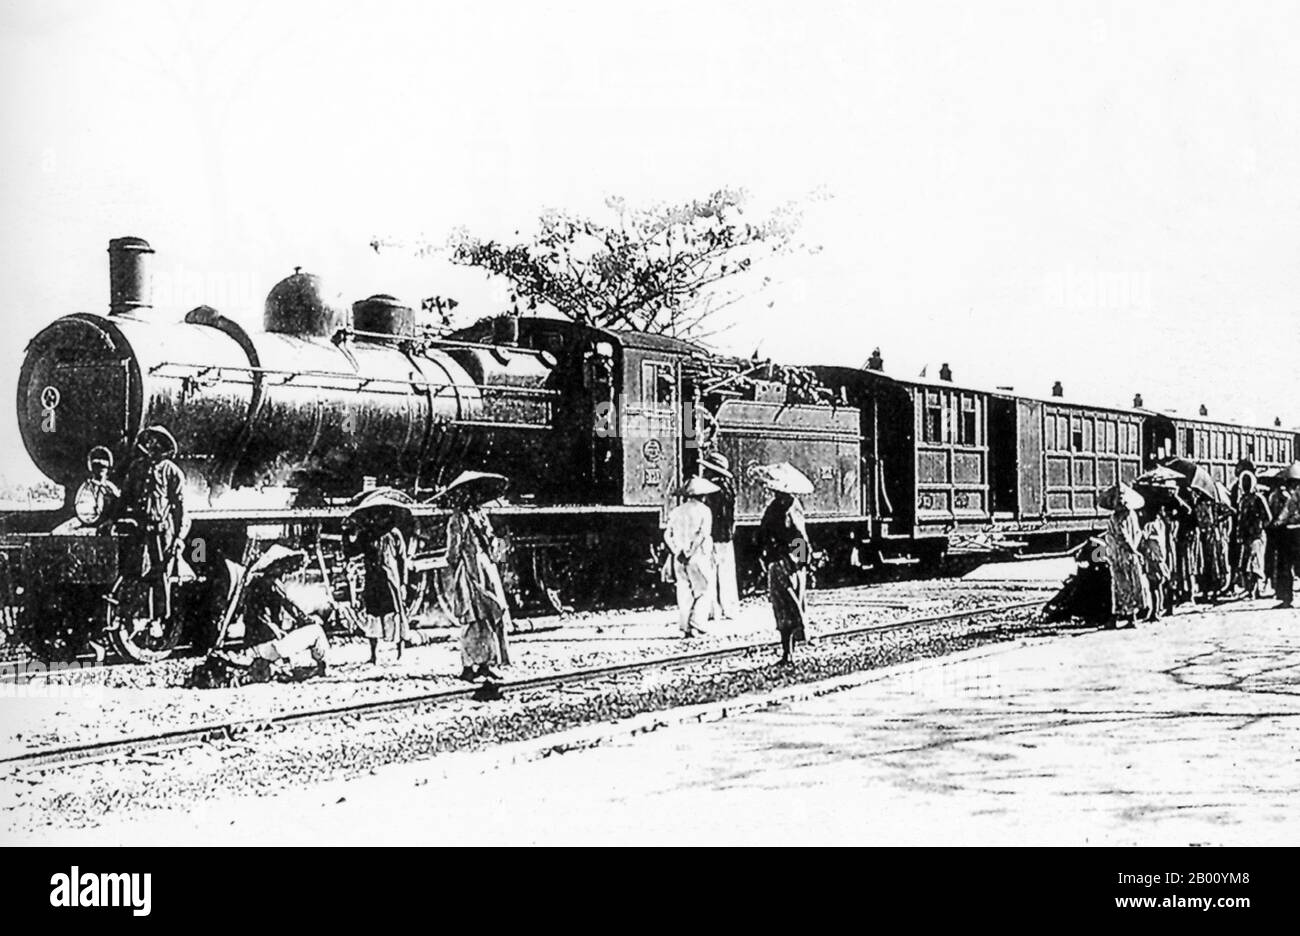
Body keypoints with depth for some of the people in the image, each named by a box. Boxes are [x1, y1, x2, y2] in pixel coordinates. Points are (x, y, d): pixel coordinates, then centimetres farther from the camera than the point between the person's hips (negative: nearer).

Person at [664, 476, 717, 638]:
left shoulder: (676, 511, 10)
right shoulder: (703, 510, -5)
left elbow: (667, 535, 6)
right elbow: (703, 534, -16)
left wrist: (677, 551, 6)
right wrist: (692, 551, -13)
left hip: (680, 558, 5)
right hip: (698, 557, -5)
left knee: (684, 593, 10)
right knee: (705, 591, 5)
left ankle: (685, 627, 8)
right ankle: (695, 622, -8)